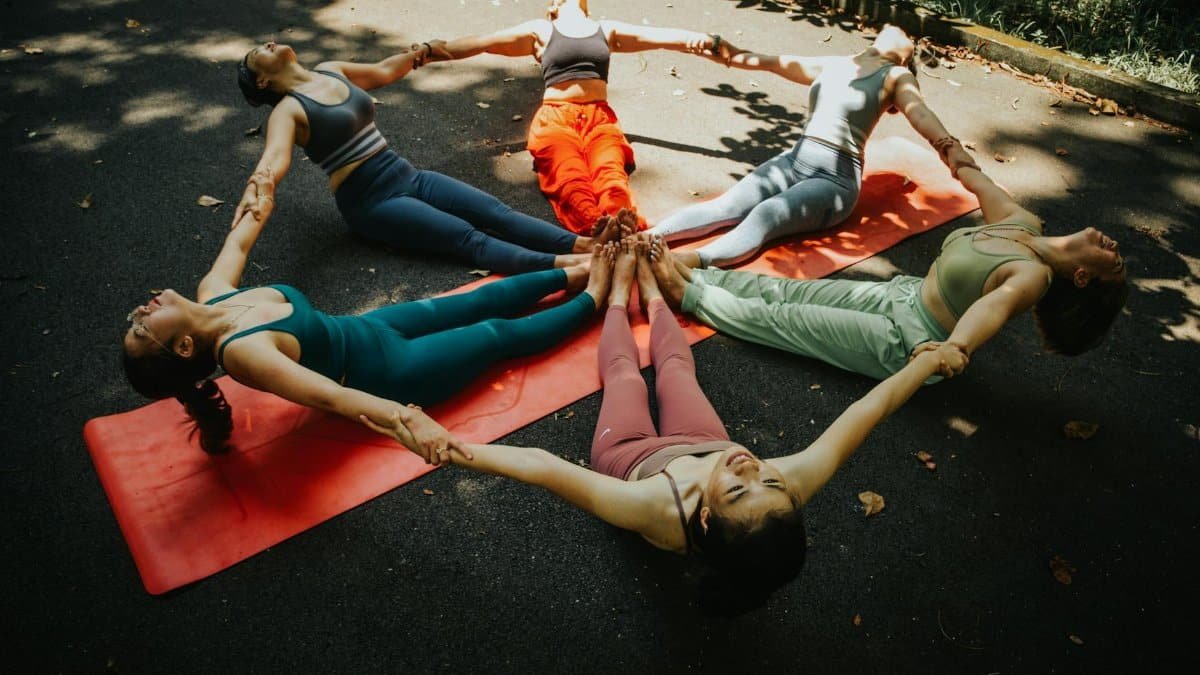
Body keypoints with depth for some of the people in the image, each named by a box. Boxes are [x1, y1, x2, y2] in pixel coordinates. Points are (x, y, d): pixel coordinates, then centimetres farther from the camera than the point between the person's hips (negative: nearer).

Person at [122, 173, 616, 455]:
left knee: (477, 304, 17)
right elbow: (328, 395, -51)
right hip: (392, 373, -7)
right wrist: (396, 415, -68)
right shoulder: (240, 351, -35)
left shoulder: (211, 297, -12)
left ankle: (572, 274, 35)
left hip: (368, 331, 8)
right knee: (498, 334, 7)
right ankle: (592, 300, 27)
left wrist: (260, 208, 29)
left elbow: (237, 246, 10)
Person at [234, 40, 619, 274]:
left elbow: (382, 72, 31)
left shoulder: (330, 71, 14)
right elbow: (275, 157, -28)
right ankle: (562, 268, -41)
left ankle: (585, 246, -29)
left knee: (495, 211, -15)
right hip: (370, 201, -7)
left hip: (407, 175, 7)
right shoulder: (288, 110, -8)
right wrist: (257, 187, -50)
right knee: (467, 237, -25)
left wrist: (426, 50, 39)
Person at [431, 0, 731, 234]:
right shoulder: (540, 31, 21)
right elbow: (483, 42, 12)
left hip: (600, 116, 2)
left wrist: (704, 39, -7)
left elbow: (659, 35, 12)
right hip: (555, 117, -1)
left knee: (610, 175, -31)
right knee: (571, 181, -33)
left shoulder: (608, 29, 26)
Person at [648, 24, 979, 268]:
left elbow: (919, 112, -13)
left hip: (835, 178, -5)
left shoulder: (896, 76, 6)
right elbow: (772, 62, 18)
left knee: (767, 214, -32)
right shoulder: (831, 65, 20)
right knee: (728, 206, -19)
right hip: (793, 160, 5)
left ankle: (689, 263, -56)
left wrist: (949, 146, -33)